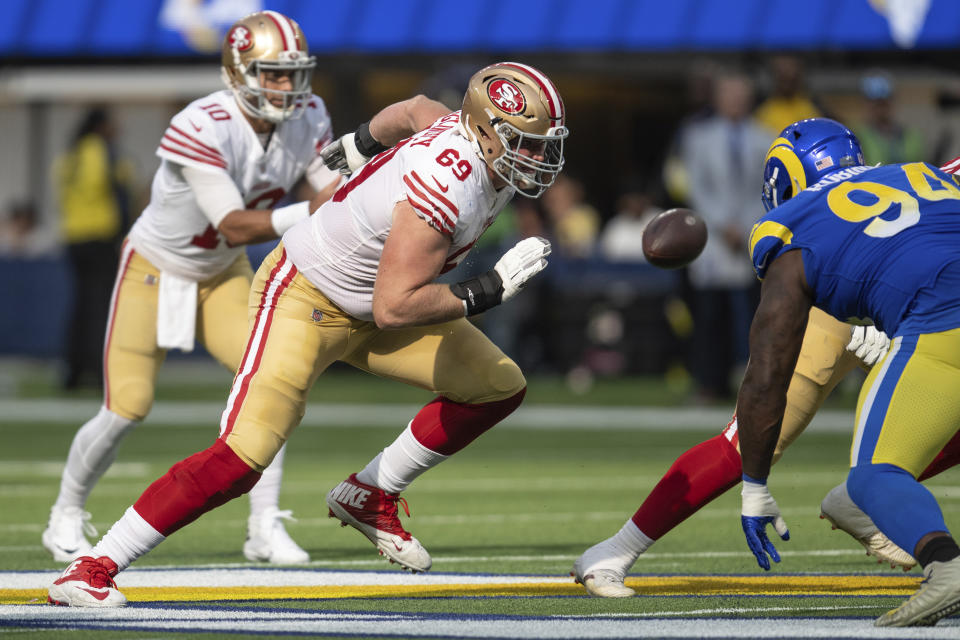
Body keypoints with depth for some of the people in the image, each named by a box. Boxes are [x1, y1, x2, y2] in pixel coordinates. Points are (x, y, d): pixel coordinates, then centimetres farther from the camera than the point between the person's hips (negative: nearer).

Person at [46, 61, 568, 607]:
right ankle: (94, 569, -13)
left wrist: (362, 143, 34)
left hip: (367, 304, 9)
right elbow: (393, 308, -36)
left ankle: (369, 497, 18)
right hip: (305, 298, -9)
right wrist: (491, 290, -32)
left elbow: (417, 111, 16)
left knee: (499, 388, 6)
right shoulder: (448, 185, -34)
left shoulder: (488, 143, -7)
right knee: (240, 461, -22)